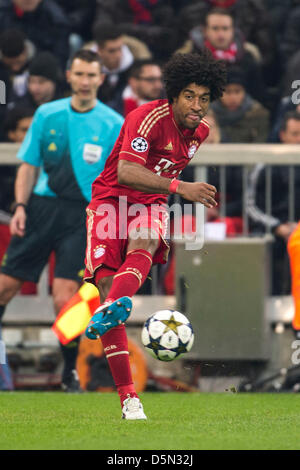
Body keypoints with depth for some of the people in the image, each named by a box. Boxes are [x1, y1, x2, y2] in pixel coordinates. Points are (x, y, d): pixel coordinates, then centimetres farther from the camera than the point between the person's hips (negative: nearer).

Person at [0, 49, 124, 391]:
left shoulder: (114, 125, 1)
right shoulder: (47, 114, 7)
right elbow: (29, 166, 11)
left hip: (83, 215, -3)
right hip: (41, 206, 3)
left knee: (64, 297, -12)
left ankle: (70, 372, 3)